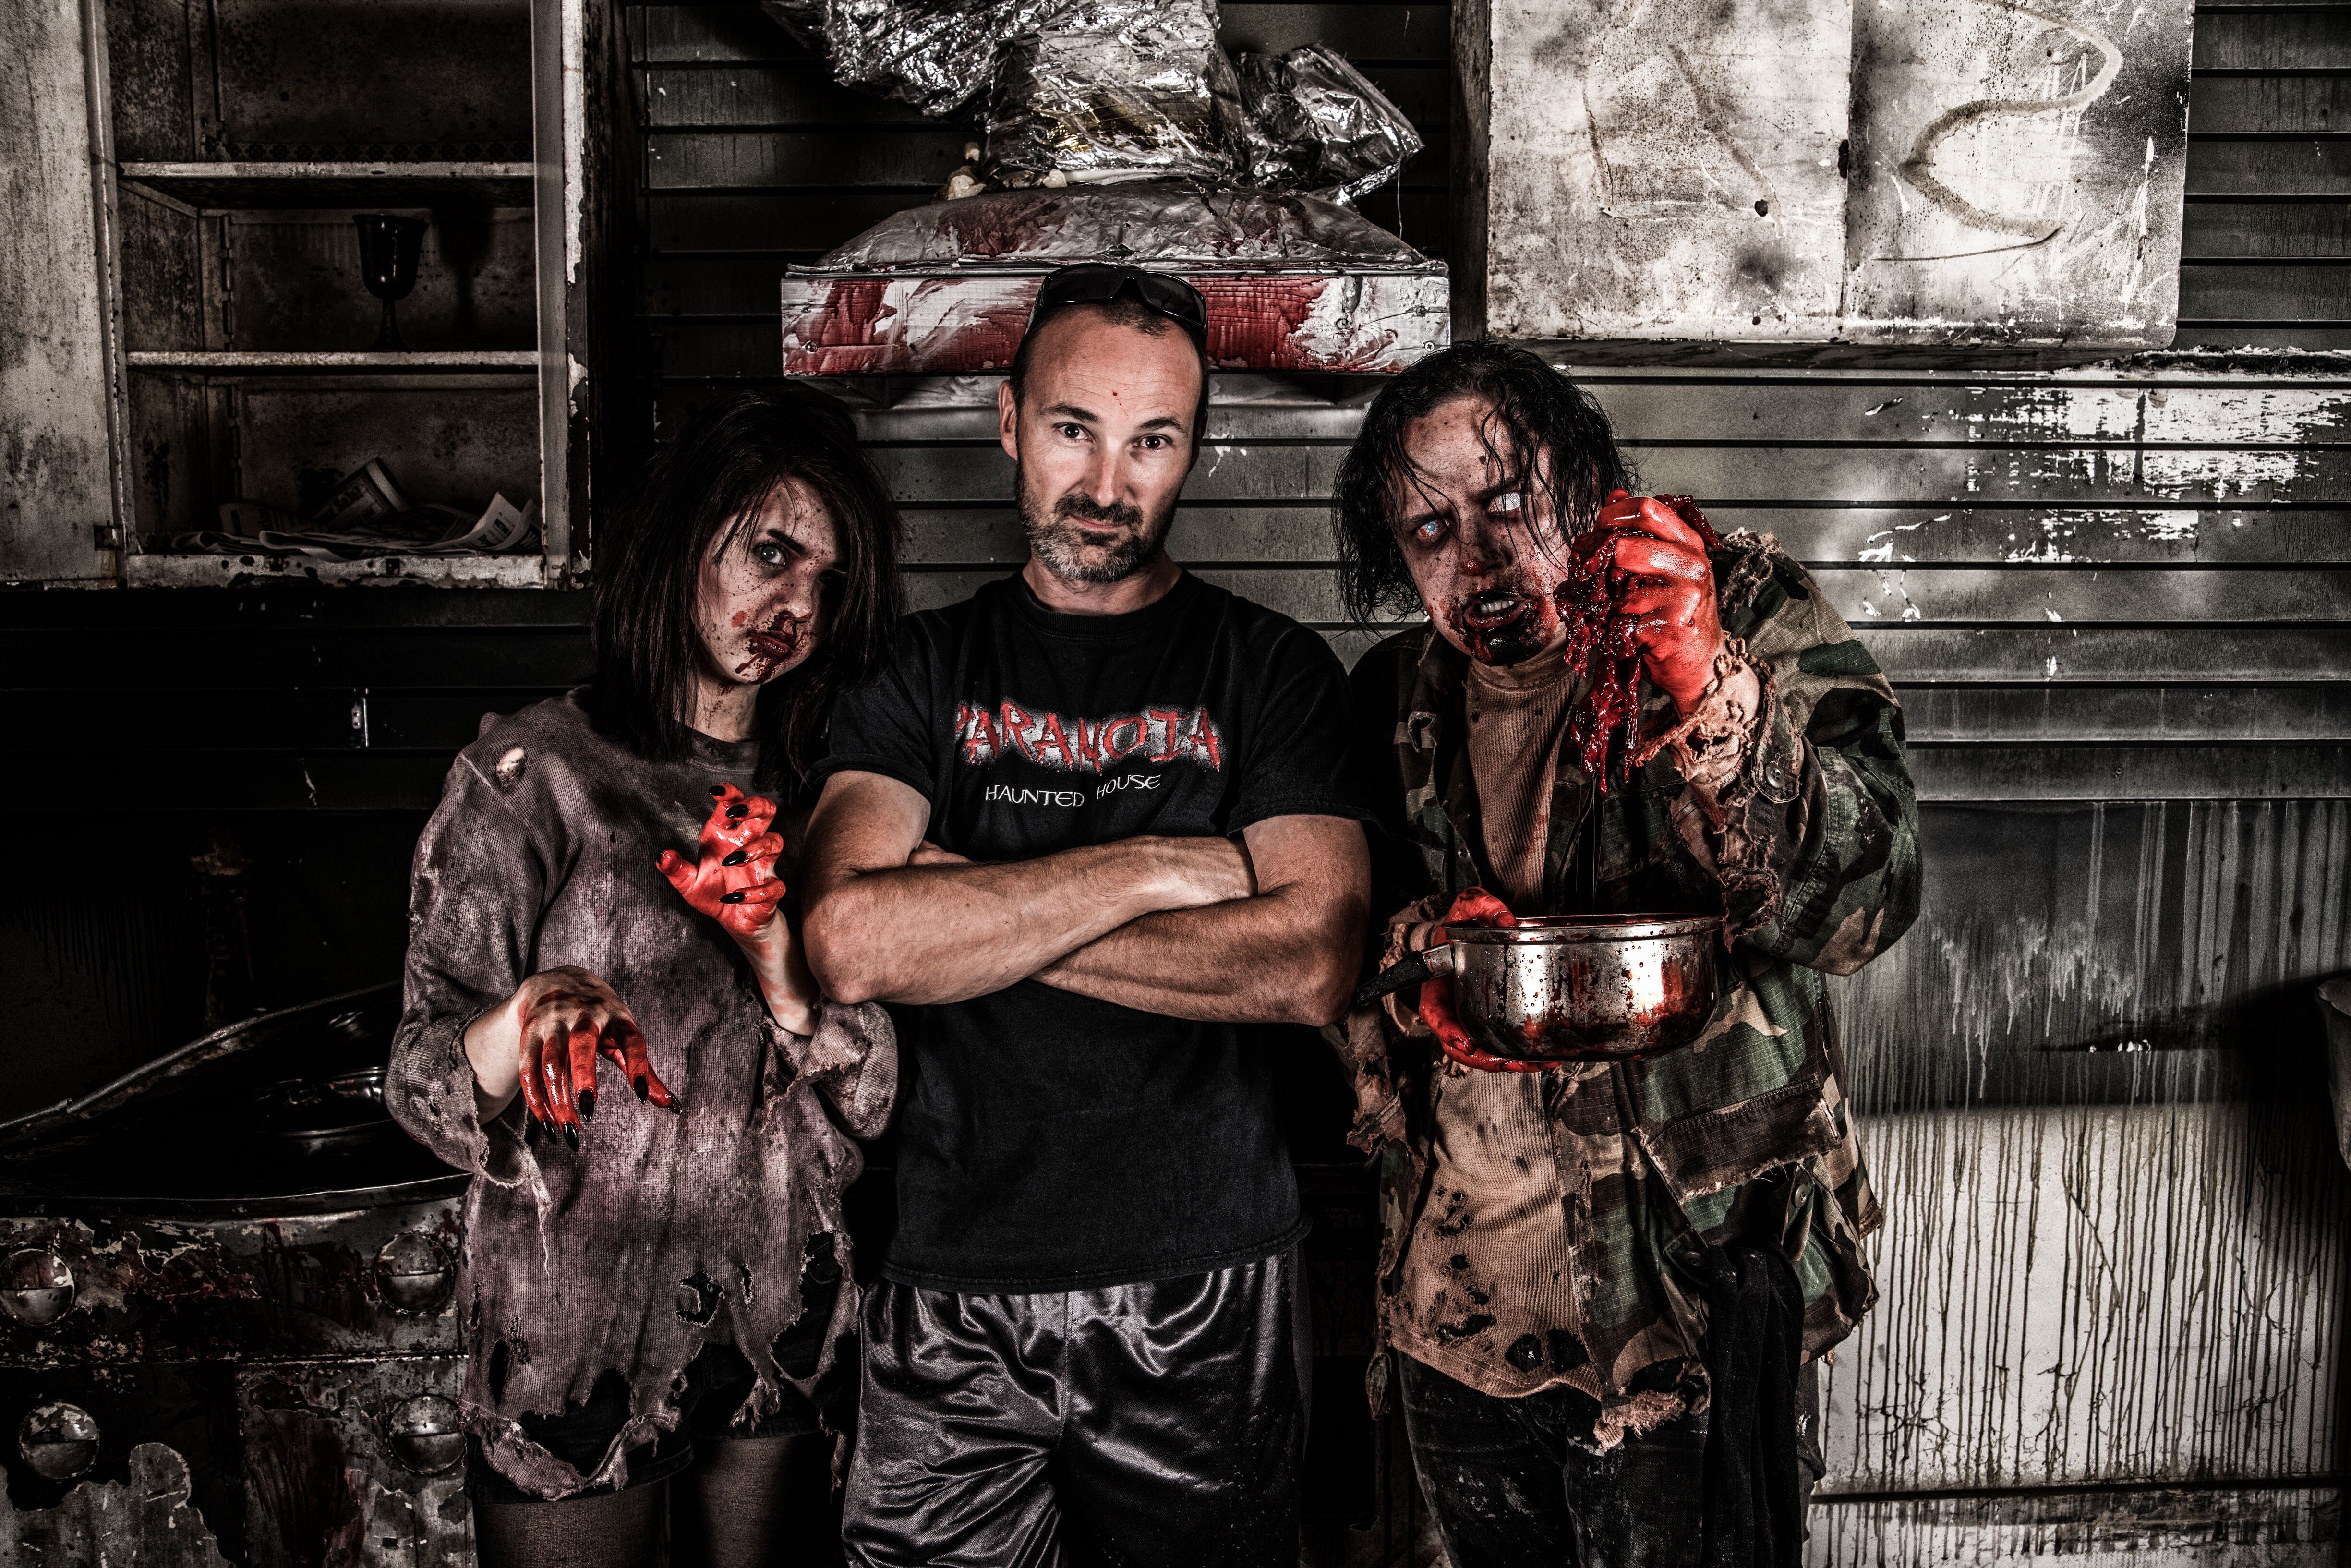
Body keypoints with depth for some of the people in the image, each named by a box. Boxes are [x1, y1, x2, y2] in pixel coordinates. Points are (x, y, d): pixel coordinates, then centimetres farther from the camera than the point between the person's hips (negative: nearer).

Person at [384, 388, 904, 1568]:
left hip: (781, 1337, 4)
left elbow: (870, 1102, 3)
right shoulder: (530, 775, -7)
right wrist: (527, 1018, -33)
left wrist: (790, 984, -16)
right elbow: (423, 1074, -12)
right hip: (574, 1335, -4)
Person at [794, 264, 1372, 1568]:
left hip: (1203, 1297, 0)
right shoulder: (921, 671, 4)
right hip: (948, 1292, 1)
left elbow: (1312, 966, -14)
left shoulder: (1273, 669, 1)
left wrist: (969, 918, -12)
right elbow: (850, 946, -13)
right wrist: (1160, 866, -15)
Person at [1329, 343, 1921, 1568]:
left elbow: (1866, 902, -21)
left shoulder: (1748, 616, -9)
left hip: (1696, 1292, -4)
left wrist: (1705, 686, -35)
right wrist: (1415, 946, -14)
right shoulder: (1394, 699, 2)